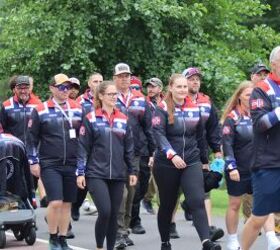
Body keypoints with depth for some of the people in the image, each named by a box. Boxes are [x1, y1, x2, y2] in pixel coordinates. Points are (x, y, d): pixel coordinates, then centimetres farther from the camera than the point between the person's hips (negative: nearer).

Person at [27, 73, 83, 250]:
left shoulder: (78, 109, 7)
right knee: (56, 202, -13)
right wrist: (34, 162, -2)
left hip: (72, 165, 3)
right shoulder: (41, 111, 0)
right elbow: (32, 138, 3)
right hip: (50, 165, -3)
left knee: (67, 203, 7)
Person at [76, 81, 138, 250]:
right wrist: (80, 172, -5)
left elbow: (129, 148, 14)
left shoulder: (123, 120, 10)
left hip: (118, 175, 4)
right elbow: (83, 148, -1)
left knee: (114, 214, 6)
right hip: (96, 175, -4)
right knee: (105, 211, -16)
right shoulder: (91, 119, -1)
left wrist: (132, 171, 11)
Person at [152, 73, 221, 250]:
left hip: (192, 163, 2)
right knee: (167, 205, 11)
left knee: (198, 201, -15)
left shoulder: (195, 109, 6)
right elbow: (159, 135, -19)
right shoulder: (163, 109, -6)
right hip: (166, 164, -2)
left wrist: (204, 159, 24)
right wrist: (172, 155, -32)